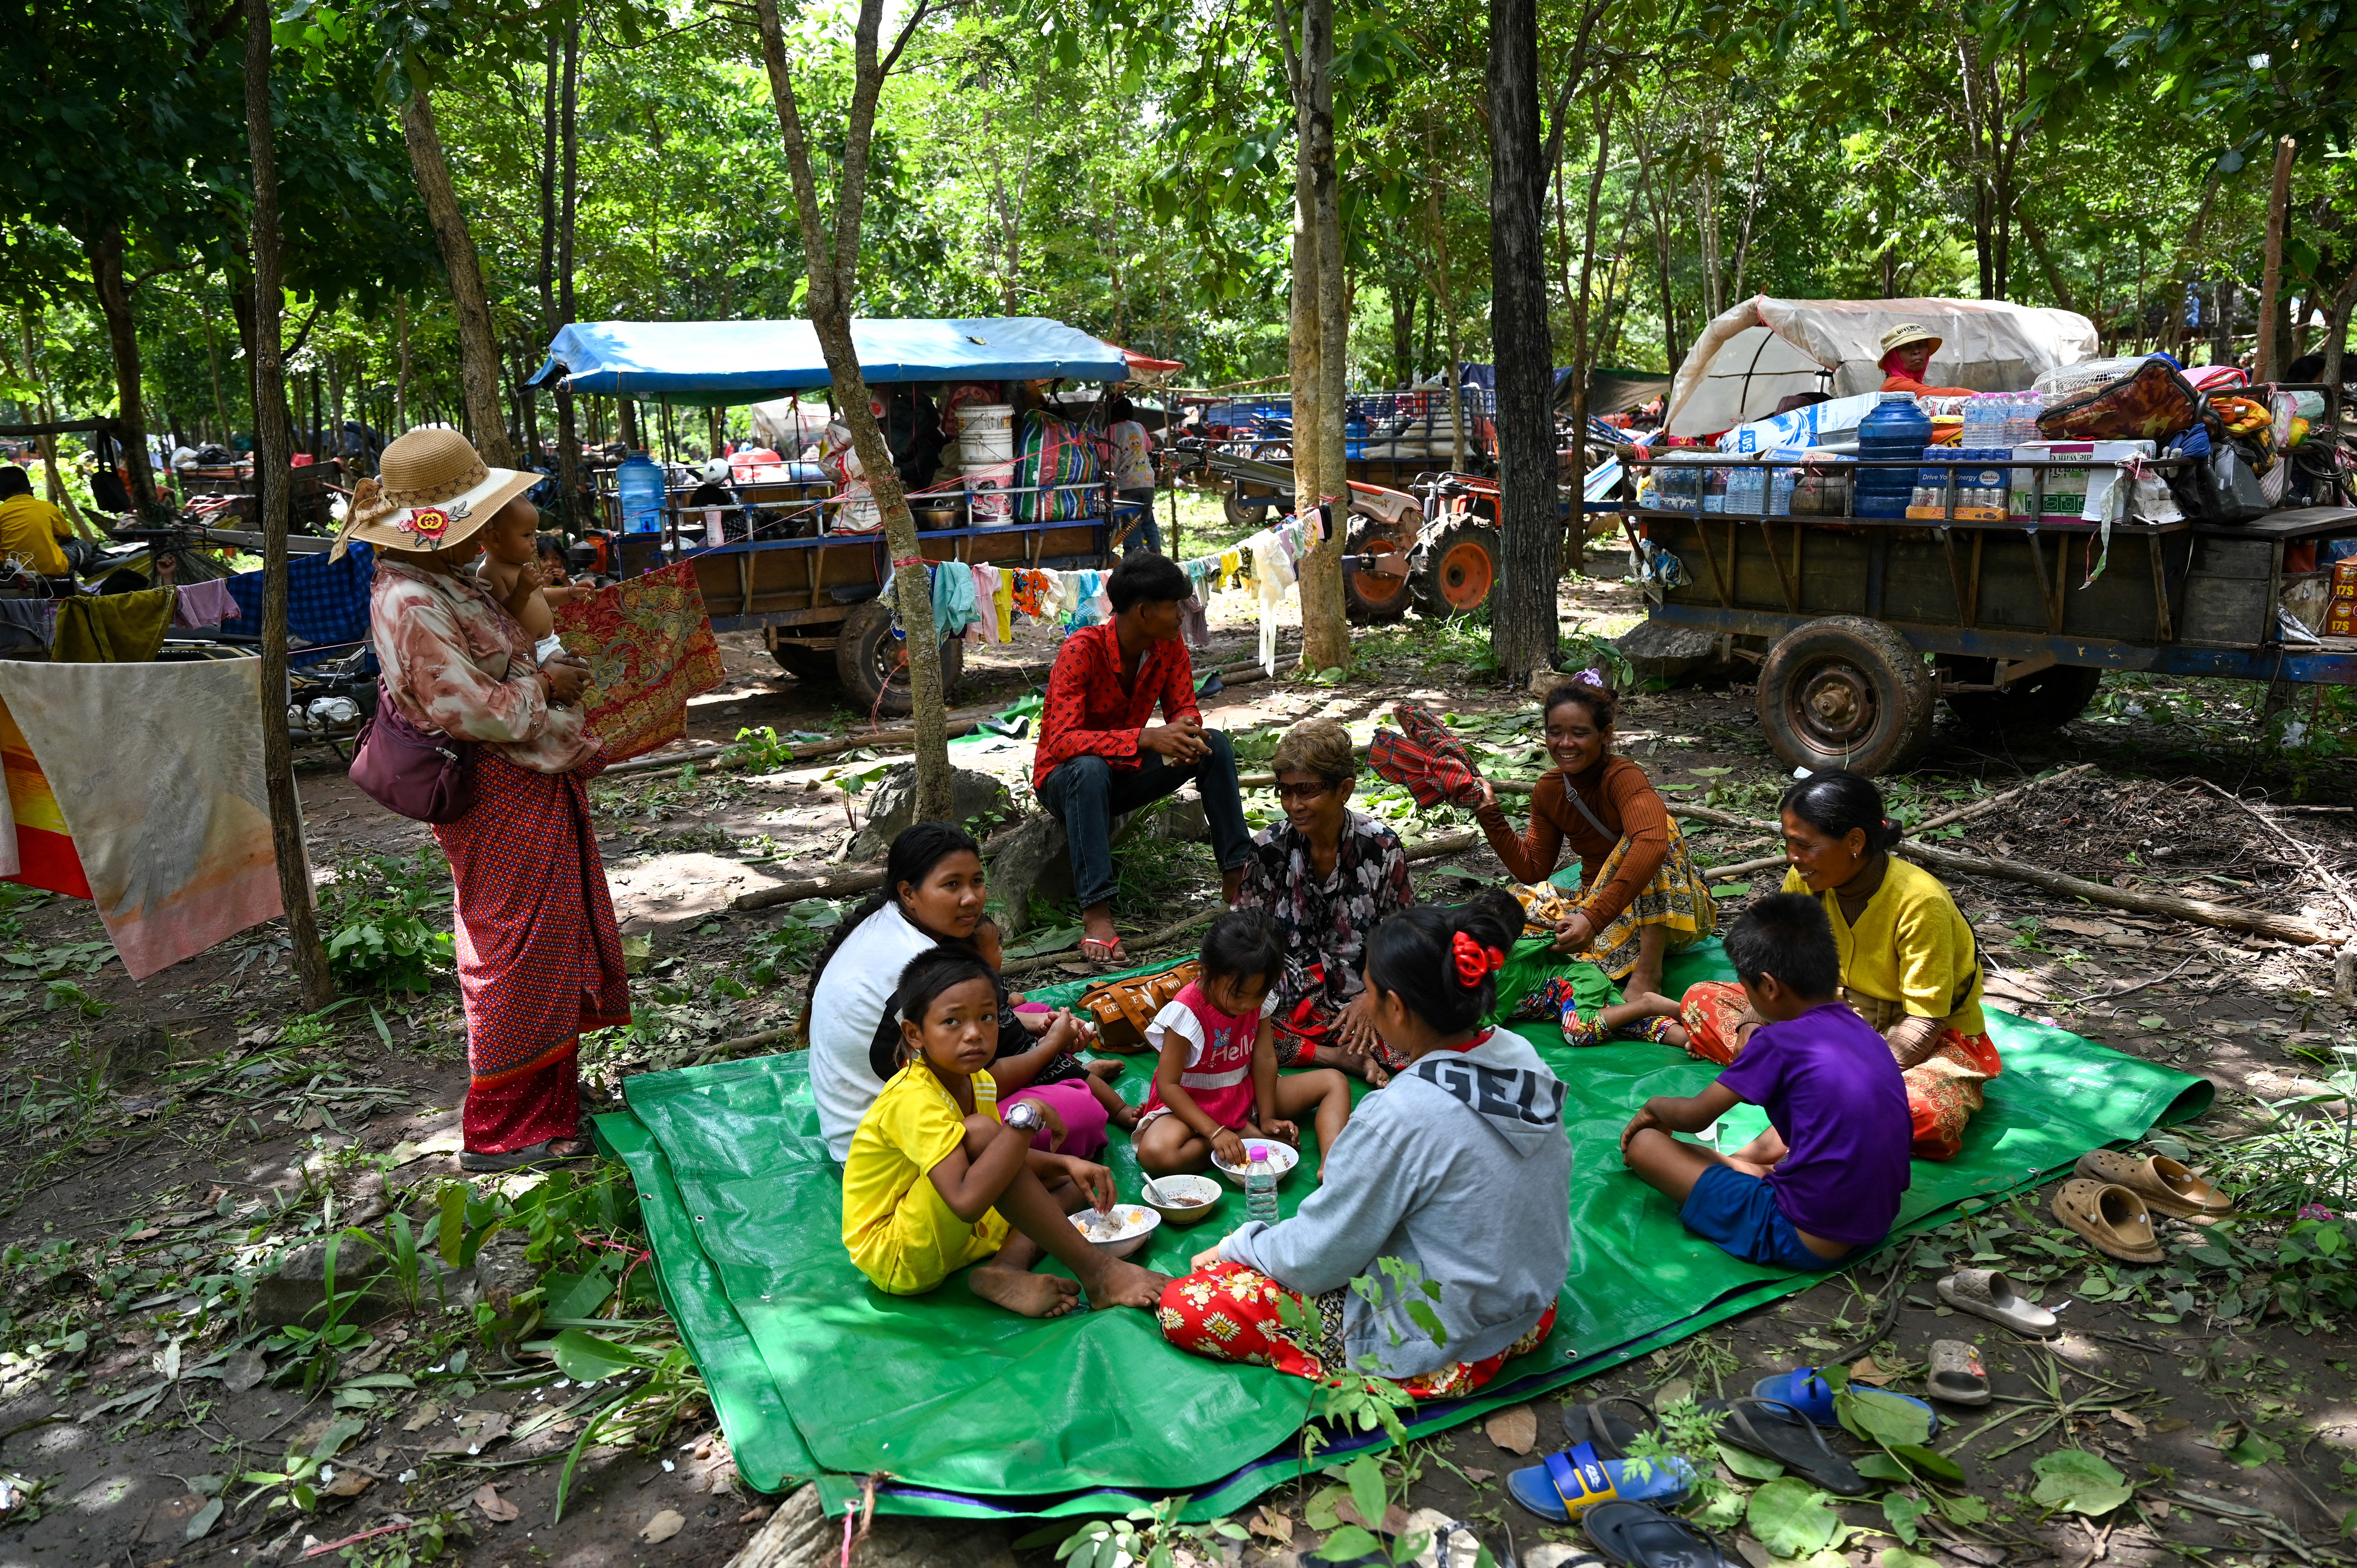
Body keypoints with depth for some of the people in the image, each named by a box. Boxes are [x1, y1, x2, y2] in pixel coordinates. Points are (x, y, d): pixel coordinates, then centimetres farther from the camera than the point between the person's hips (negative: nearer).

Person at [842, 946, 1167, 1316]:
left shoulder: (977, 1082, 2)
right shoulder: (914, 1099, -27)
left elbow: (1005, 1157, 17)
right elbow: (967, 1202, -39)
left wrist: (1067, 1163, -2)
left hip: (949, 1236, 10)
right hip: (893, 1259, -10)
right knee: (979, 1132, -30)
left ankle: (1007, 1270, -17)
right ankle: (1097, 1273, -25)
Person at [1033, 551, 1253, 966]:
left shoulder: (1170, 646, -8)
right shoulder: (1082, 650, -27)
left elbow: (1184, 709, 0)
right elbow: (1061, 742, -35)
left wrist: (1187, 731, -27)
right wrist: (1147, 737, -47)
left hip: (1127, 773, 6)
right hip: (1064, 779, -5)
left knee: (1216, 745, -15)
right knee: (1090, 768, -40)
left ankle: (1236, 877, -11)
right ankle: (1097, 915, -43)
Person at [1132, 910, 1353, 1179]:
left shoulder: (1259, 1000, -9)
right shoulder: (1187, 1011, -25)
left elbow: (1265, 1058, -5)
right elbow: (1168, 1085, -24)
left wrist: (1267, 1118, -12)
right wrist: (1215, 1133, -30)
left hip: (1246, 1094, 6)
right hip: (1192, 1104, -5)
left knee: (1335, 1082, -5)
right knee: (1155, 1154, -38)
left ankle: (1330, 1166, -26)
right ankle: (1247, 1135, -21)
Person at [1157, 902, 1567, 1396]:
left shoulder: (1398, 1118, -31)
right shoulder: (1523, 1058, -9)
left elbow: (1315, 1258, -19)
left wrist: (1233, 1248, 0)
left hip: (1432, 1350, -8)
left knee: (1183, 1306, -5)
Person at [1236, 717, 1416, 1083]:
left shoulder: (1382, 847, -5)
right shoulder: (1269, 848, -2)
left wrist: (1372, 999, -15)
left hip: (1359, 999, -2)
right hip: (1287, 999, 2)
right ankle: (1340, 1056, -18)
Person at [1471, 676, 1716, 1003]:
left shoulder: (1624, 777, -22)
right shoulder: (1548, 791, -1)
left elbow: (1653, 842, -43)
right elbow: (1533, 870, 2)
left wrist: (1595, 918, -52)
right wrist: (1489, 814, -9)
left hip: (1672, 910, -5)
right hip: (1597, 904, 5)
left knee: (1659, 825, -34)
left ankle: (1648, 974, -33)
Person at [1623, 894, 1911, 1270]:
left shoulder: (1780, 1042, -15)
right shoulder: (1864, 1033, 6)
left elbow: (1695, 1116, -5)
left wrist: (1654, 1106, 15)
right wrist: (1755, 1153, 24)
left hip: (1804, 1243, -9)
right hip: (1876, 1224, 9)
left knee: (1644, 1143, -5)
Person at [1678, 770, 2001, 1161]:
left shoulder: (1920, 902, -27)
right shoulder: (1805, 880, -10)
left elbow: (1924, 1020, -25)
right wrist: (1753, 1024, -19)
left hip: (1929, 1035, -6)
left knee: (1926, 1115, -41)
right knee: (1703, 998, -6)